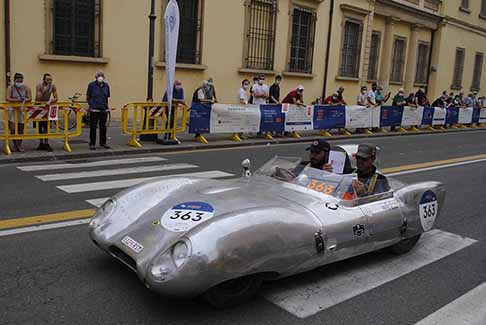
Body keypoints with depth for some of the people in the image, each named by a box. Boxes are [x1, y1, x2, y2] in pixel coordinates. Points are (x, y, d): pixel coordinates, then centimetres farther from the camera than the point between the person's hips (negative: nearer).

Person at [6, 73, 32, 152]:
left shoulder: (26, 88, 2)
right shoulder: (10, 88, -4)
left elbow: (30, 98, -1)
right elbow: (8, 98, -15)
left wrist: (25, 100, -24)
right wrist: (16, 100, -32)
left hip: (22, 110, 2)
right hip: (12, 110, -2)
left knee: (21, 128, 5)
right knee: (13, 127, -7)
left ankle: (19, 145, 15)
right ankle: (15, 145, 6)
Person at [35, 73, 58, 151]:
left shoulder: (53, 86, -13)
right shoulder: (39, 86, -18)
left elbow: (56, 98, -13)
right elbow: (37, 99, -26)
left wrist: (50, 101, -32)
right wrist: (44, 90, -34)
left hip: (47, 106, 0)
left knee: (46, 126, -10)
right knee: (40, 126, 7)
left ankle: (46, 143, -6)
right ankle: (41, 143, 18)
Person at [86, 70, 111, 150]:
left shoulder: (106, 85, 6)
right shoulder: (91, 85, -3)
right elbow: (88, 97, 2)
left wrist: (107, 106, 7)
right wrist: (91, 105, -5)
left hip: (104, 110, 4)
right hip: (94, 110, -3)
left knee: (103, 127, 11)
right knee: (93, 127, 1)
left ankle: (103, 143, 23)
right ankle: (92, 144, 9)